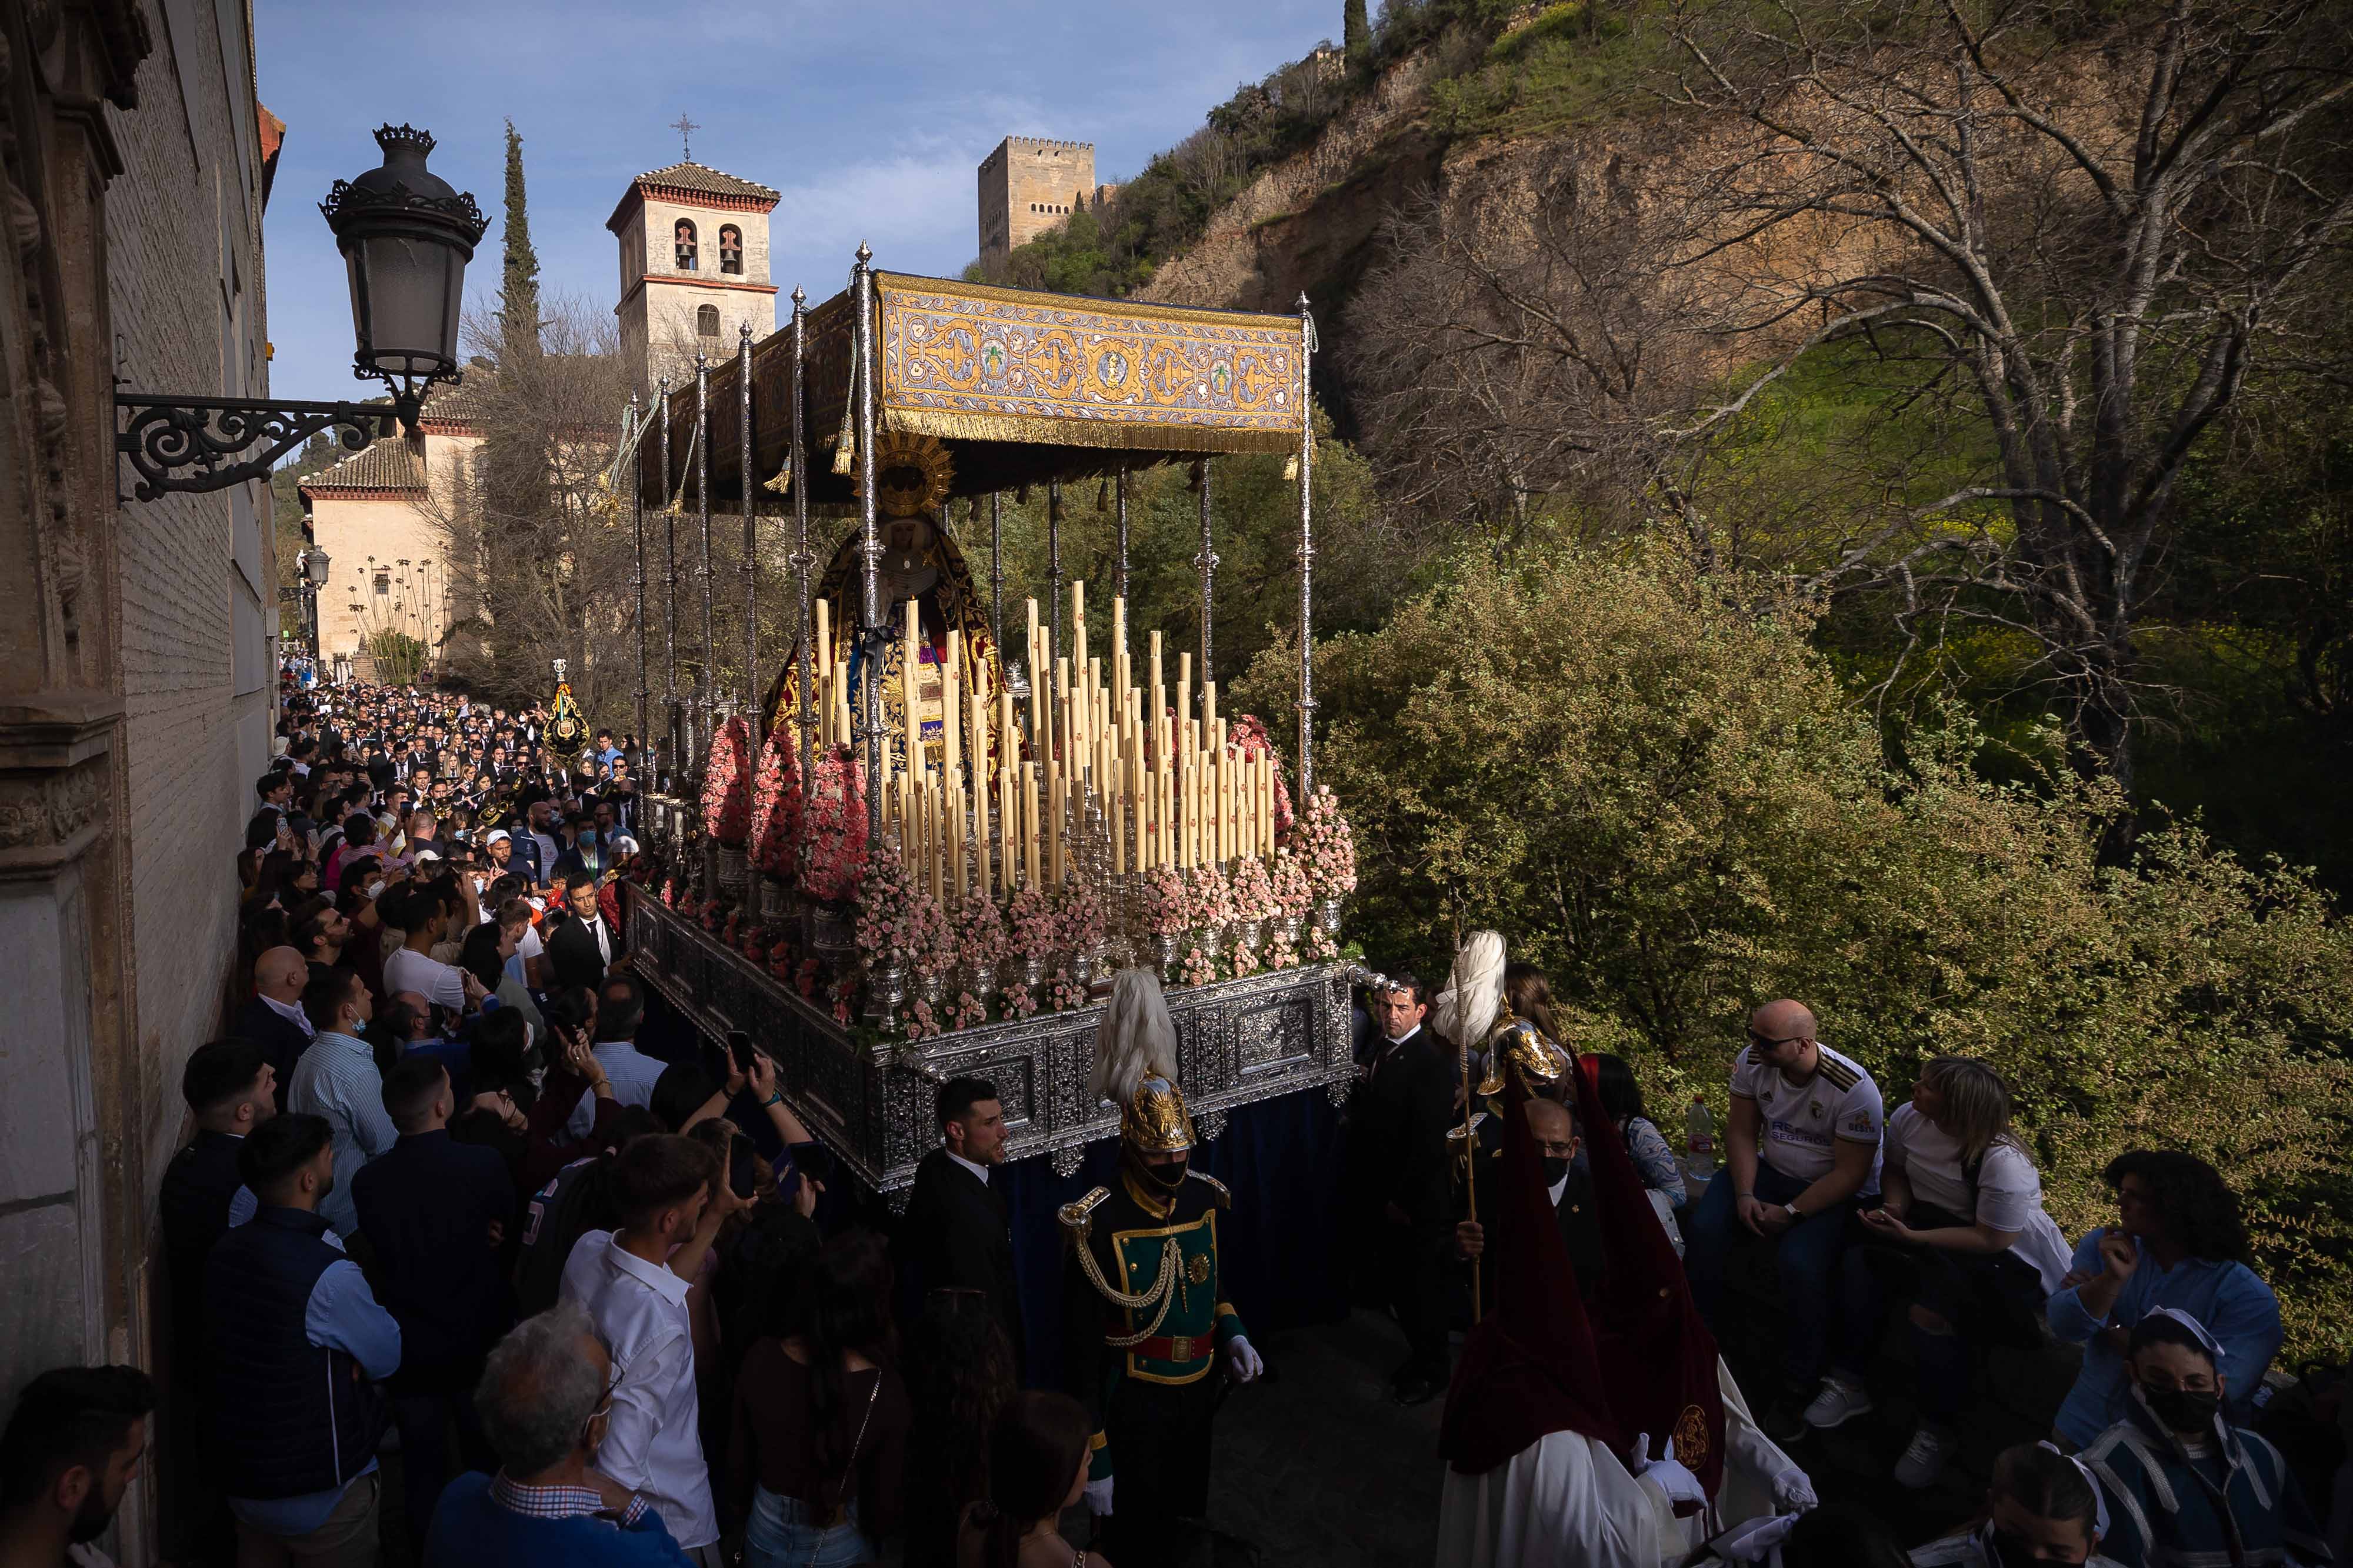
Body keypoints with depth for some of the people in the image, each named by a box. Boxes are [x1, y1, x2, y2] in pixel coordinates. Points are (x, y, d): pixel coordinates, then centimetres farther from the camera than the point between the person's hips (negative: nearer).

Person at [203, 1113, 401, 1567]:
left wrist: (343, 1358, -7)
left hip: (241, 1476, 7)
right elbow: (388, 1358, -13)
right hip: (318, 1489, -7)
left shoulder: (224, 1252, -5)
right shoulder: (330, 1275, -30)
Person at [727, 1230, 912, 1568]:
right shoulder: (885, 1391, -28)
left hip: (766, 1534, 2)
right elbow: (885, 1500, -14)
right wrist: (879, 1531, 8)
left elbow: (738, 1455, -4)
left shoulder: (762, 1358, -21)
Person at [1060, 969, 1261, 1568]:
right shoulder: (1097, 1227, -24)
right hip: (1135, 1410, -5)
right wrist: (1095, 1458, -17)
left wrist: (1231, 1333, -4)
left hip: (1199, 1394, 5)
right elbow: (1082, 1350, -19)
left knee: (1188, 1519, 25)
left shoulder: (1204, 1199, -6)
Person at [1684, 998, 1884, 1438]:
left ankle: (1797, 1391, -12)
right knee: (1704, 1229, -18)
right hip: (1769, 1172, 5)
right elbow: (1742, 1132, -2)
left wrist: (1790, 1213, -23)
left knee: (1801, 1263, -30)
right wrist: (1745, 1195, -14)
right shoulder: (1752, 1063, -12)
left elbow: (1850, 1173, -20)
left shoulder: (1854, 1090, -26)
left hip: (1838, 1194, -5)